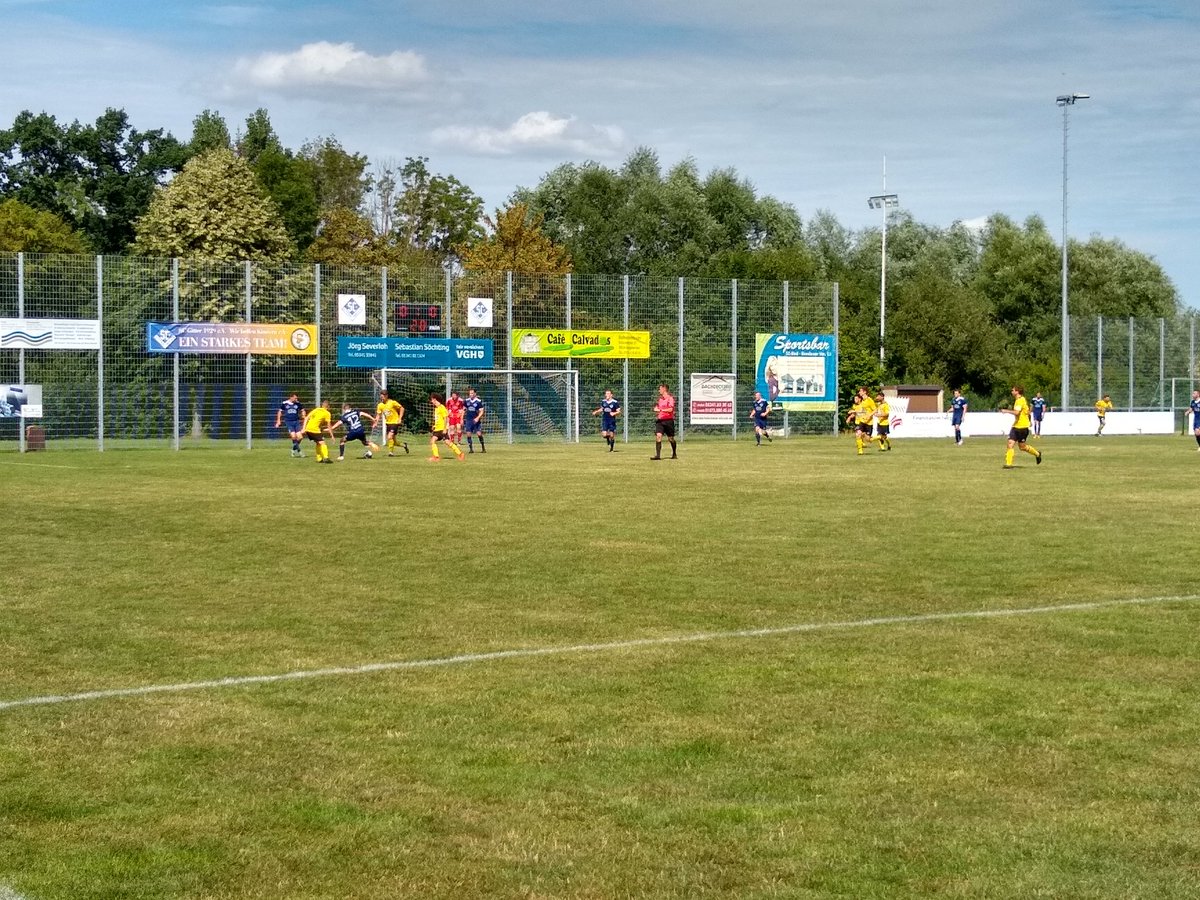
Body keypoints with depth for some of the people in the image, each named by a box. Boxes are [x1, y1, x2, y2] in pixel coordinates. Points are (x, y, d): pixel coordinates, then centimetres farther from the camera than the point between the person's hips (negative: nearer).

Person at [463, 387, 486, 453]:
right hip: (469, 420, 3)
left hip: (476, 420, -3)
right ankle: (471, 449, 5)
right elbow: (464, 410, 18)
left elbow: (481, 411, -7)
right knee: (468, 434, -4)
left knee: (479, 433, -10)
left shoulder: (479, 401, -7)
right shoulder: (466, 401, 6)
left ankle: (483, 448, 4)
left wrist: (478, 418, -22)